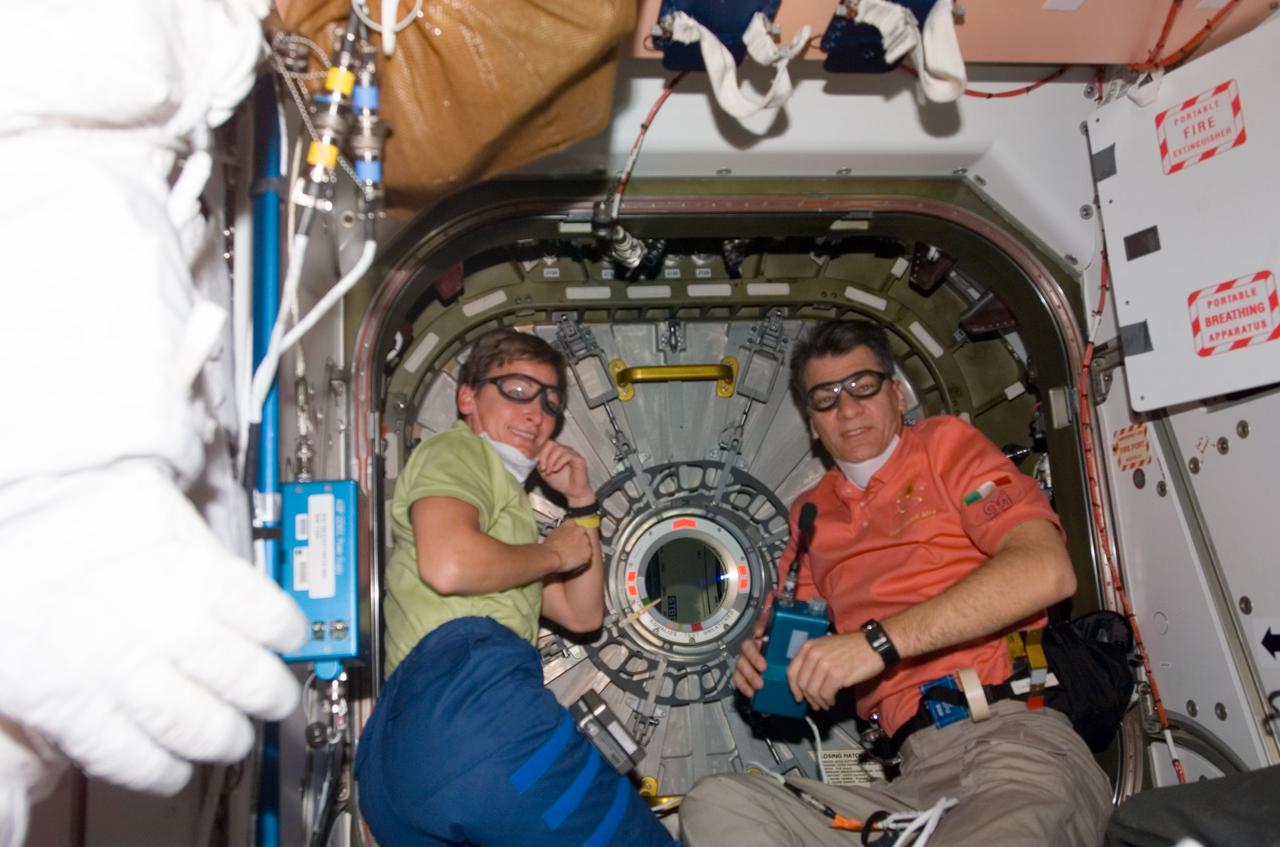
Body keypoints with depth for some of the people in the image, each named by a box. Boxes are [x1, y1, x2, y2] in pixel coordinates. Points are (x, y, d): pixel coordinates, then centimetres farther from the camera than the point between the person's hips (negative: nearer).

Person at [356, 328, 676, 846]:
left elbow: (582, 616, 31)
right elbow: (447, 564, -15)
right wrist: (553, 552, 1)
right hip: (464, 690, -10)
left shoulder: (507, 500, 35)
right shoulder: (456, 449, 7)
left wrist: (581, 505, 23)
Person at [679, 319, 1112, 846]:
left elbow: (1046, 570, -9)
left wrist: (880, 641, -16)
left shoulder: (945, 445, 7)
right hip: (918, 771, 5)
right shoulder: (812, 513, 20)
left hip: (1015, 741, -5)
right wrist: (764, 652, -1)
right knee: (717, 803, -17)